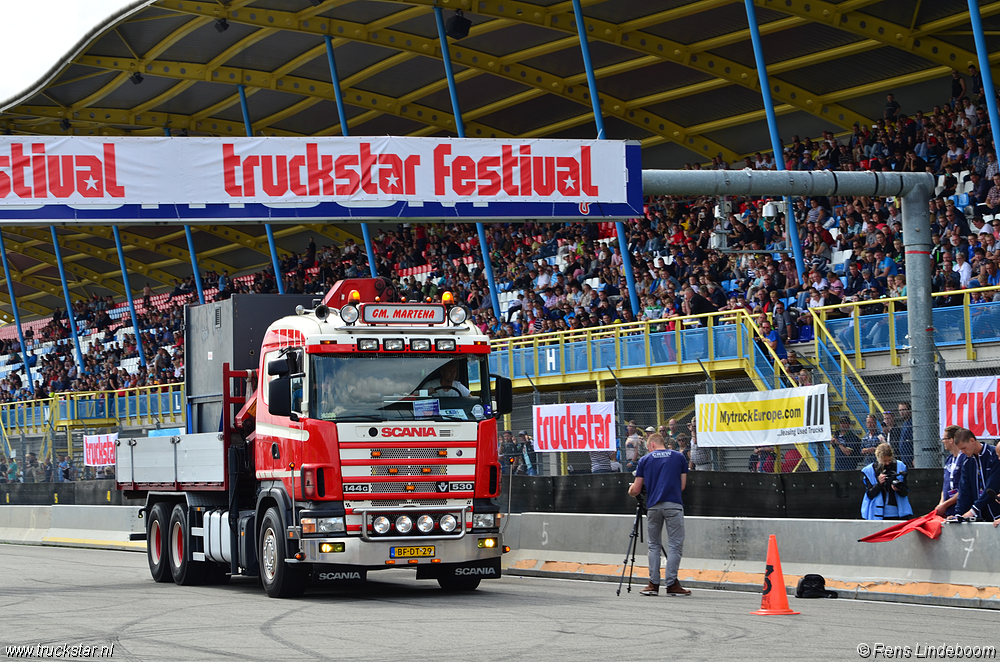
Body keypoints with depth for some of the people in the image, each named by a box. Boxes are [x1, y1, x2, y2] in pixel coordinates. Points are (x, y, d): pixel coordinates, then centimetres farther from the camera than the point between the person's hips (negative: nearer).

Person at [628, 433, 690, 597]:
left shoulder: (645, 460, 11)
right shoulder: (678, 457, 12)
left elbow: (636, 490, 11)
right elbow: (683, 485, 12)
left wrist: (630, 491, 34)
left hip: (653, 506, 2)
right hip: (673, 505, -2)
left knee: (654, 546, 13)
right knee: (675, 545, 1)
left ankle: (653, 583, 9)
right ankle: (671, 584, -4)